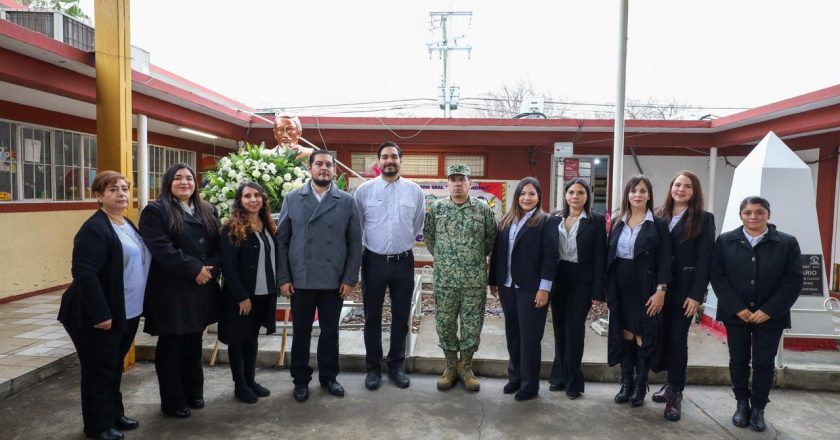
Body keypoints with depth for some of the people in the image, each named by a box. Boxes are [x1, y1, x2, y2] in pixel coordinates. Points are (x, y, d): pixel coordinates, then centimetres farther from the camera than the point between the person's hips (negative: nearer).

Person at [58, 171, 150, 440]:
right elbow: (84, 273, -25)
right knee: (99, 369, 4)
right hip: (100, 316, -9)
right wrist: (100, 314, -26)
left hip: (127, 313, 9)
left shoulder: (128, 226, 11)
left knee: (115, 366, 20)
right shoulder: (94, 228, -18)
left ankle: (114, 414, 34)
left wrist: (138, 306, 17)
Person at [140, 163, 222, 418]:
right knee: (171, 346, 5)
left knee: (194, 344, 16)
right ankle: (172, 402, 17)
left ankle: (194, 393, 30)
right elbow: (161, 249, -17)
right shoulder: (155, 211, -5)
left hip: (202, 289, 6)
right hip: (171, 290, -5)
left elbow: (219, 245, 9)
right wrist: (194, 269, -19)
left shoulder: (208, 212, 14)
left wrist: (210, 268, -10)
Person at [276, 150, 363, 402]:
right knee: (301, 332, 11)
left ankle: (328, 376, 29)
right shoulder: (292, 199, 3)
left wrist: (350, 279, -4)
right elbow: (281, 240, 1)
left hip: (334, 281, 0)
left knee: (330, 331, 12)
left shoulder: (347, 202, 2)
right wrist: (283, 278, -4)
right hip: (300, 280, 0)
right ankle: (301, 380, 27)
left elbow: (355, 243, 1)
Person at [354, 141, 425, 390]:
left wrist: (405, 242, 11)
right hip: (373, 261, -1)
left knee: (401, 318, 11)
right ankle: (373, 367, 25)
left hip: (404, 262, 1)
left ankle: (396, 366, 27)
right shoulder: (364, 190, -3)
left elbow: (419, 227, 10)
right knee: (372, 317, 10)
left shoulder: (415, 191, 0)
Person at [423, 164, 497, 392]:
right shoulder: (437, 208, 2)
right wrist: (441, 257, 11)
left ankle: (466, 368, 23)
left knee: (472, 324, 7)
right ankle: (450, 367, 24)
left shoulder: (483, 208, -1)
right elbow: (428, 235, 11)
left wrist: (479, 257, 10)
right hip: (444, 279, 1)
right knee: (445, 323, 8)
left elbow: (491, 237, 8)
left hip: (475, 280, 0)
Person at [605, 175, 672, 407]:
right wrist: (606, 288, 3)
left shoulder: (658, 224, -3)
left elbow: (664, 260, -7)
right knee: (624, 333, 9)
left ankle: (640, 385, 17)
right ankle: (626, 383, 21)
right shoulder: (617, 222, 7)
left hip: (645, 287, -3)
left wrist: (660, 290, -14)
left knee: (643, 335, 3)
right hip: (620, 287, 3)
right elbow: (608, 256, 7)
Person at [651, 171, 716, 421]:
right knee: (659, 335, 4)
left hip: (684, 289, -3)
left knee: (677, 339, 2)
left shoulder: (703, 219, 0)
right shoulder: (658, 216, 8)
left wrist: (696, 294, -13)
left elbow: (704, 258, -6)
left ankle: (675, 394, 13)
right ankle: (672, 383, 25)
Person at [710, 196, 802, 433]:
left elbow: (793, 282, -5)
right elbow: (717, 276, -4)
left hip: (770, 316, 0)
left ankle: (758, 408, 23)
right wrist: (737, 308, -13)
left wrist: (768, 310, -13)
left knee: (764, 363, 6)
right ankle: (742, 404, 27)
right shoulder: (725, 241, -1)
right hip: (735, 314, 1)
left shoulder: (787, 243, -3)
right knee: (738, 360, 10)